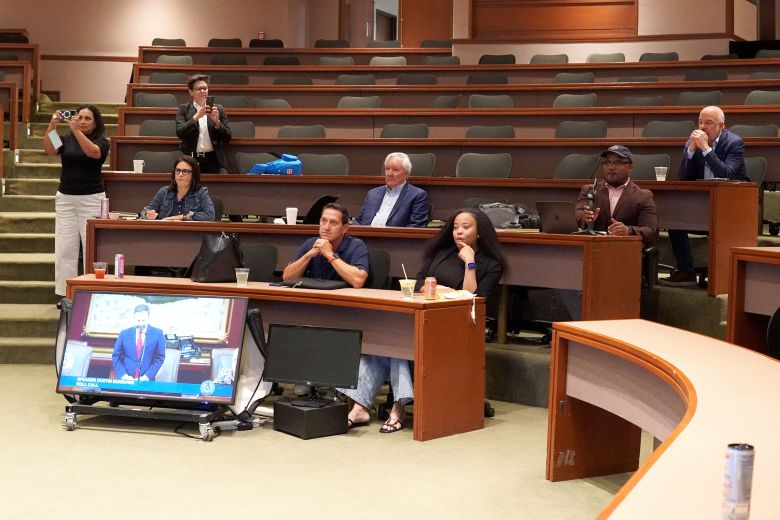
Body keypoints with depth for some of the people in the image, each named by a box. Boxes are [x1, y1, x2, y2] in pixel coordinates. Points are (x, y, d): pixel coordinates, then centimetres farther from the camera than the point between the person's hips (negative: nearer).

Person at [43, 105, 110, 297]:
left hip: (91, 198, -3)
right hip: (65, 198, 3)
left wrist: (76, 130, -32)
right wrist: (52, 125, -24)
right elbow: (49, 149, -10)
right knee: (64, 248, 1)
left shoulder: (101, 141, 1)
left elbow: (92, 152, -22)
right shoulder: (66, 140, 9)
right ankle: (65, 293, 6)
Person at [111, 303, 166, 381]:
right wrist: (124, 375, -7)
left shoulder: (158, 334, 1)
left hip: (147, 381, -1)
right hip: (126, 380, 1)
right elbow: (116, 357, 7)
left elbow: (160, 357, 0)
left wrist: (147, 376, -10)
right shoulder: (124, 334, 6)